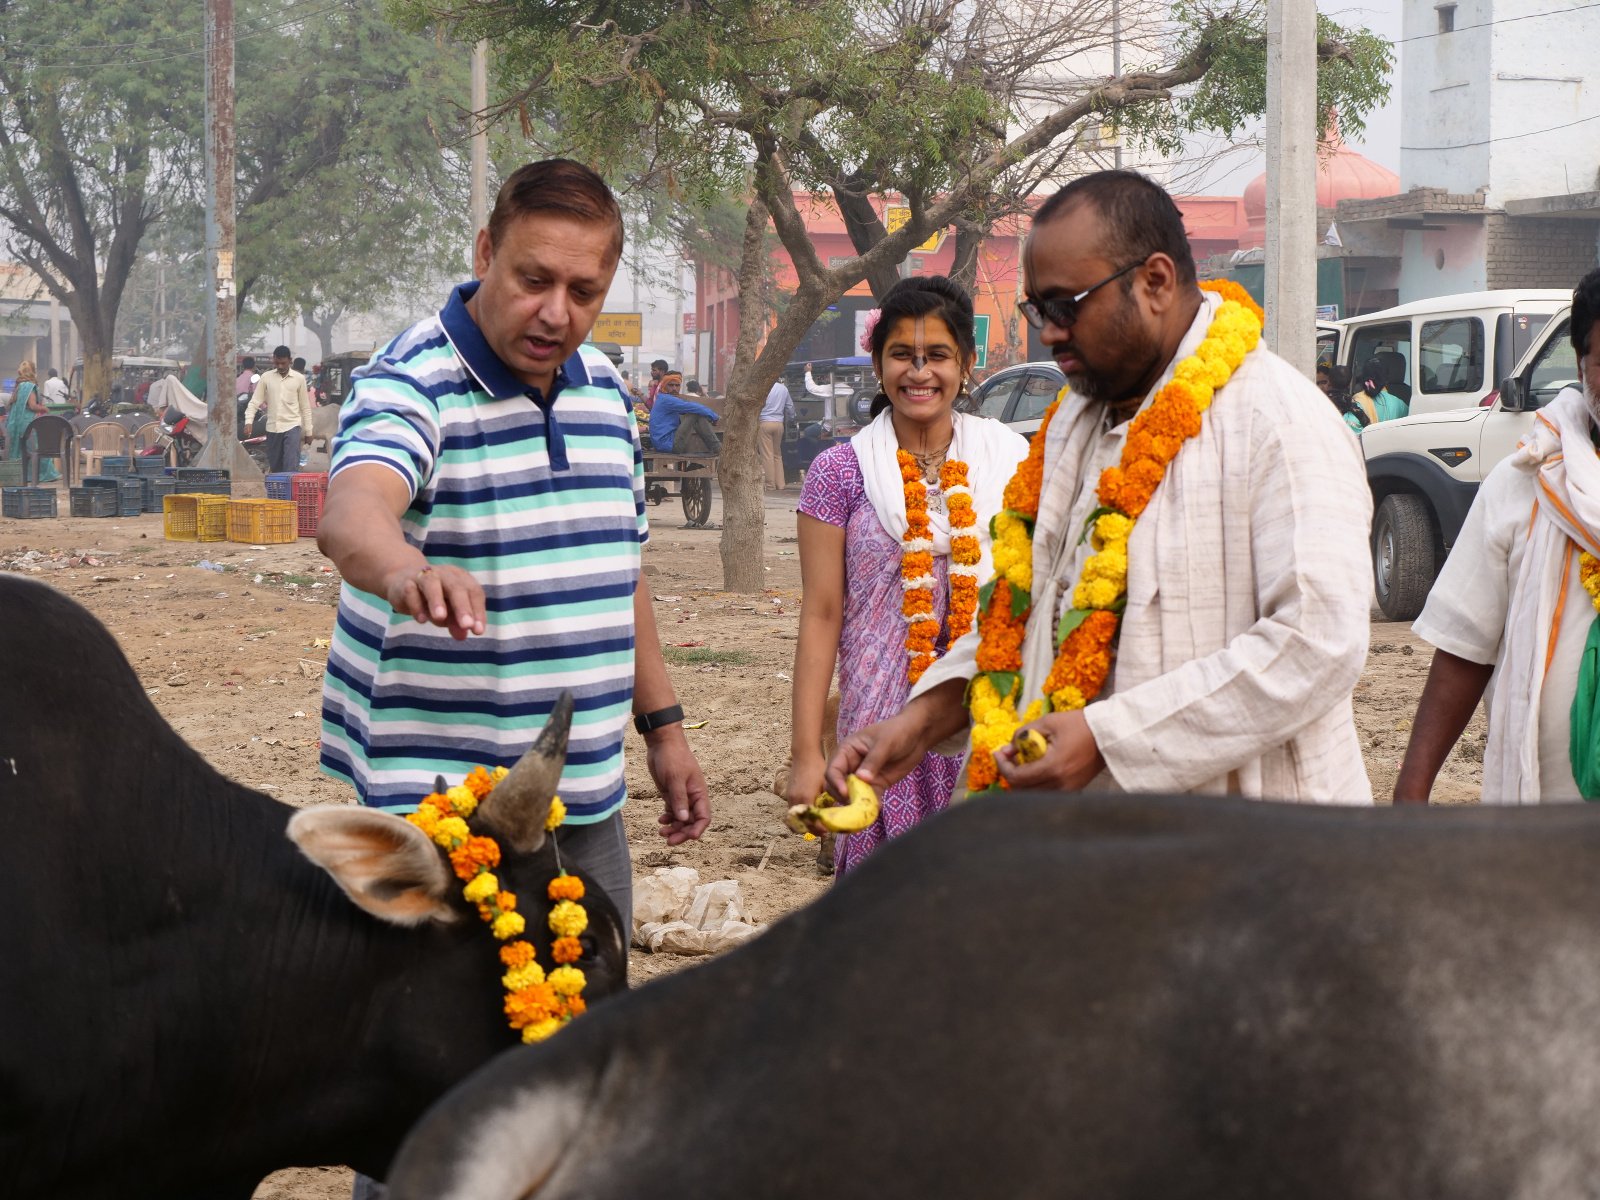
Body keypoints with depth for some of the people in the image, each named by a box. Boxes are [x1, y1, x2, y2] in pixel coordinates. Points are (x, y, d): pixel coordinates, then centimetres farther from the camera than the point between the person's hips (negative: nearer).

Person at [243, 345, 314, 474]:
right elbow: (254, 402, 4)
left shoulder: (299, 379, 3)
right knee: (274, 468, 10)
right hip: (272, 428, 3)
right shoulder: (266, 377, 5)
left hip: (292, 426, -2)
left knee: (291, 467, -15)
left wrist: (308, 431, 7)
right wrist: (248, 422, -11)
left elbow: (305, 407, 7)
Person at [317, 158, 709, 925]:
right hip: (439, 802, -7)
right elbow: (350, 514, -35)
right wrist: (405, 569, -57)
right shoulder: (410, 386, -13)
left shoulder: (603, 389, 10)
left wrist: (662, 726, 19)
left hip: (587, 797, 7)